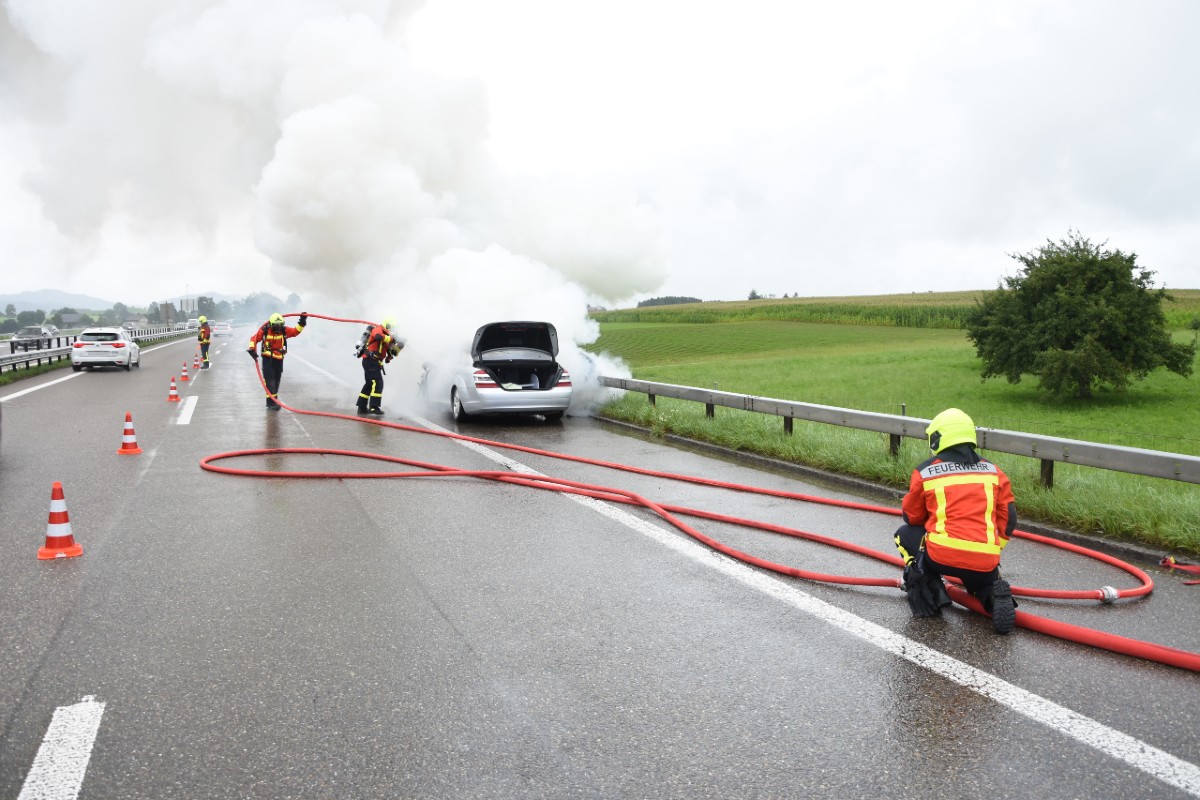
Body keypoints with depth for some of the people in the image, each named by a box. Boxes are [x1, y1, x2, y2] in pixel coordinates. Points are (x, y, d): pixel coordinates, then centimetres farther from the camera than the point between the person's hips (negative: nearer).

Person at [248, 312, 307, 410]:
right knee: (269, 380, -11)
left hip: (279, 359, 4)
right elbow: (254, 339, -4)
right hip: (267, 358, -4)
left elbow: (295, 331, -3)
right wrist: (252, 350, -14)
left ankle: (273, 400, 22)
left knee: (276, 380, 11)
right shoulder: (264, 330, -11)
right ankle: (271, 402, -14)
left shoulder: (284, 330, -3)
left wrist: (302, 322, -13)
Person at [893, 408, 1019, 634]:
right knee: (984, 580, 38)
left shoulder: (924, 472, 5)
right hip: (985, 563, 3)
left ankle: (928, 592, 12)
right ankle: (994, 596, 3)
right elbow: (1008, 518, 15)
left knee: (905, 534, 26)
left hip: (940, 556, -3)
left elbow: (912, 517, 17)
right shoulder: (993, 471, 13)